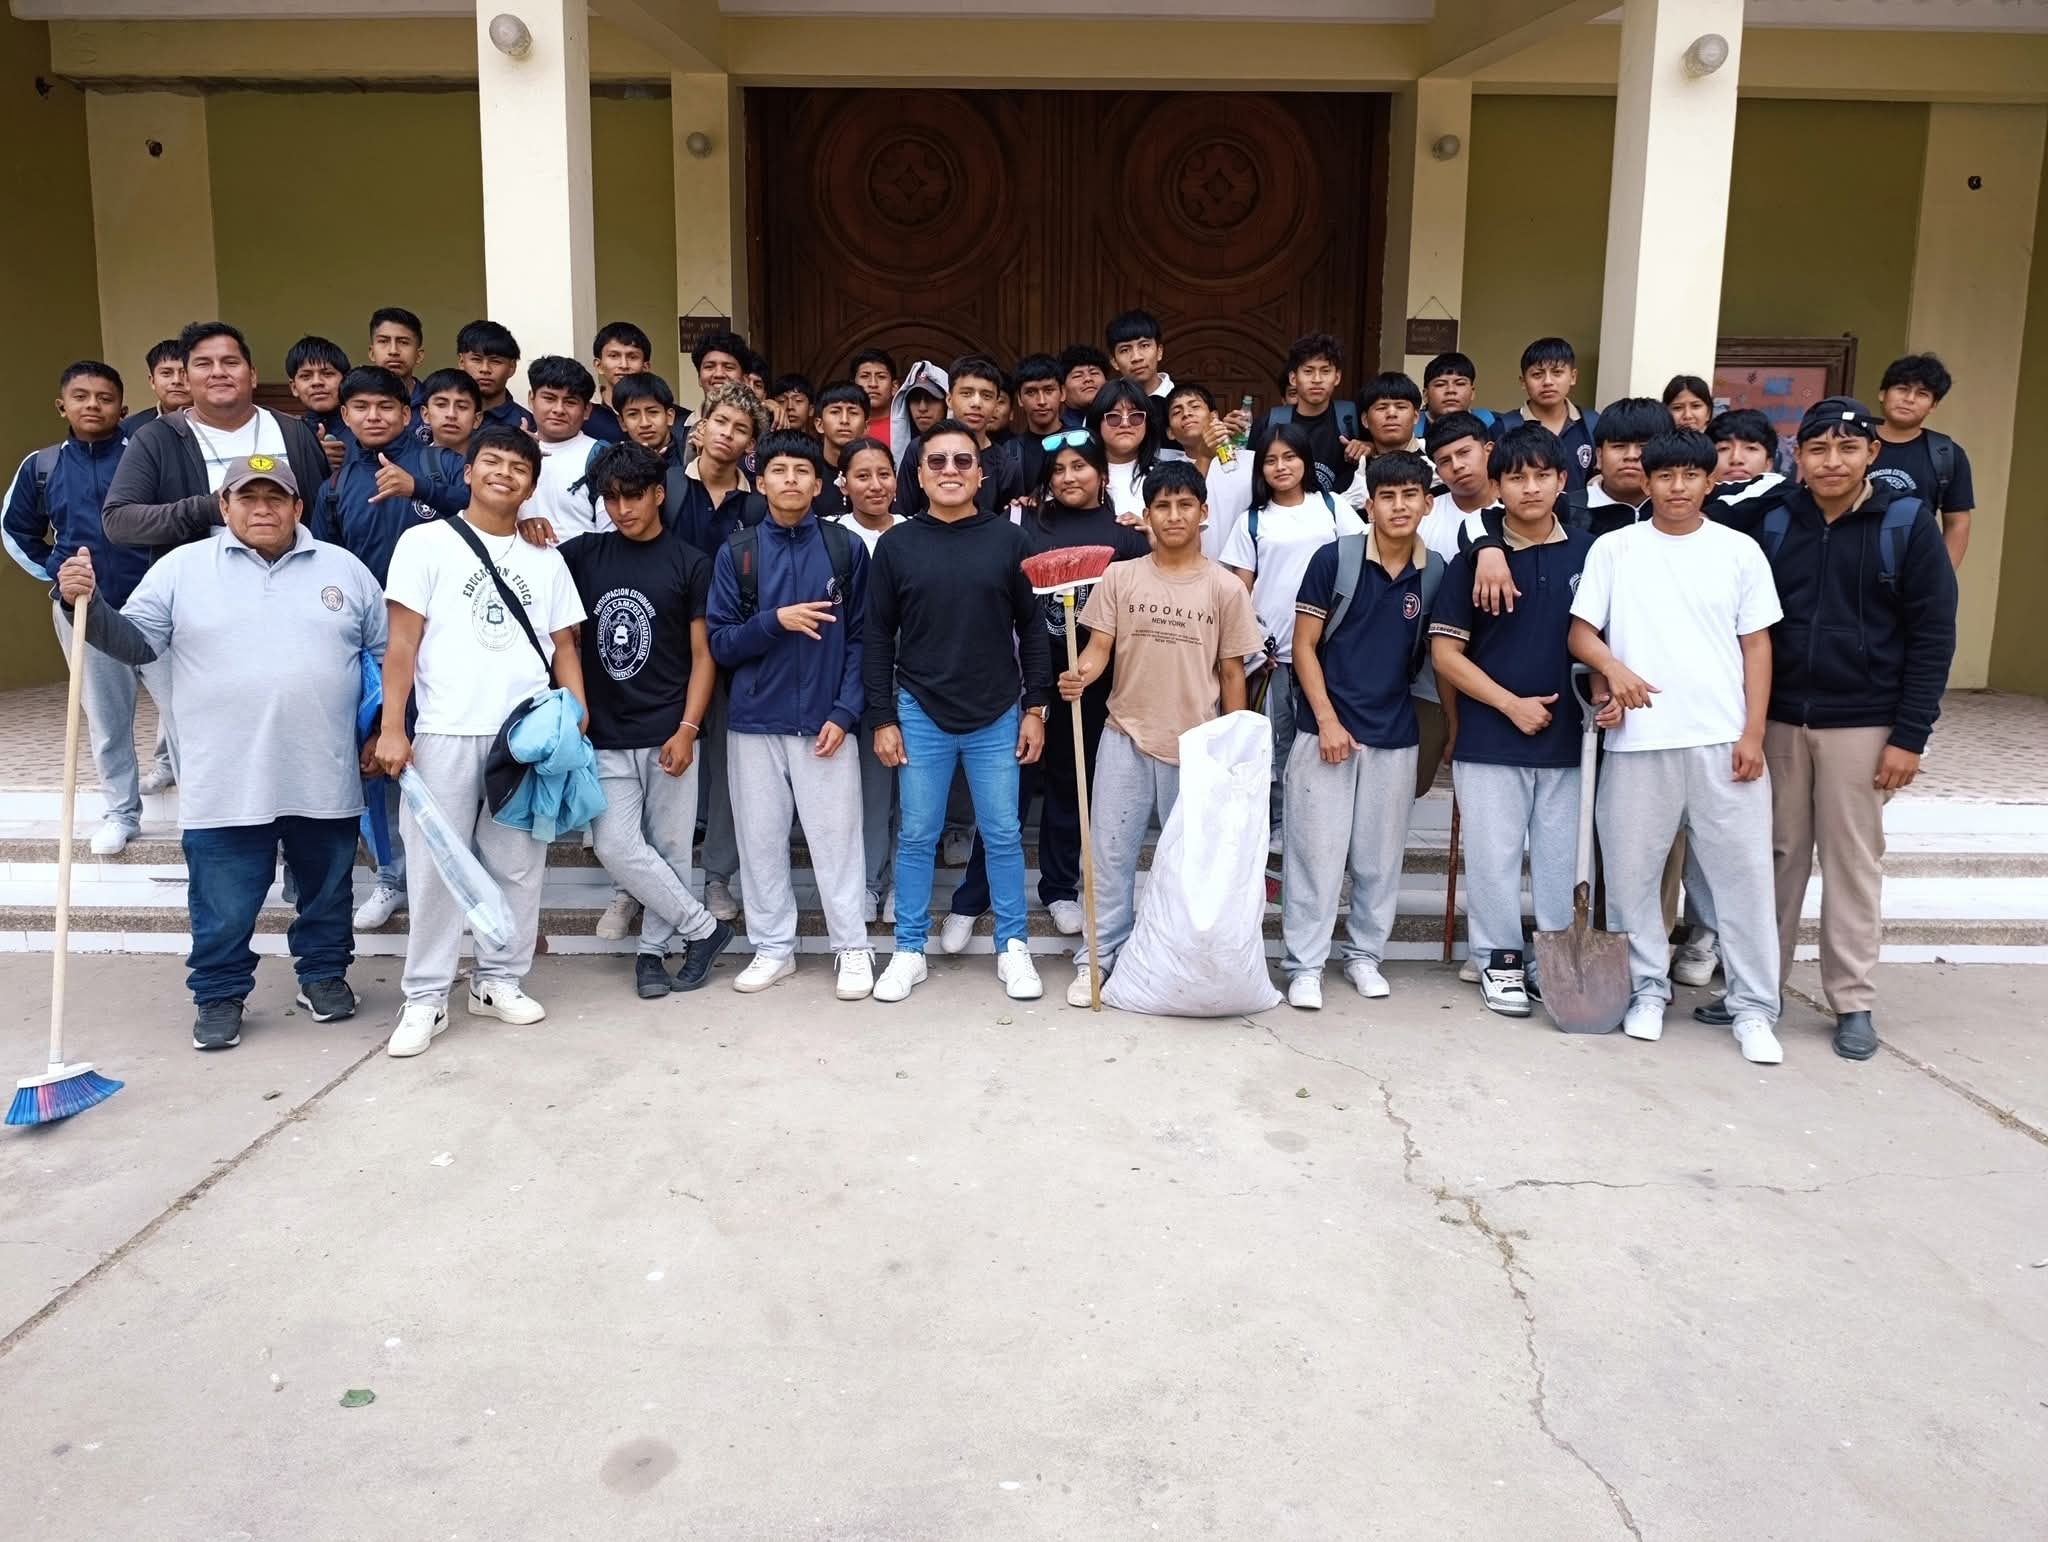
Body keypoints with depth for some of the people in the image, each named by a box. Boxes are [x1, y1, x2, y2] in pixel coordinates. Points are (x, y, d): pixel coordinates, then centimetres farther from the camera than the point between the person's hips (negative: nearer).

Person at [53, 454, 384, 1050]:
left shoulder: (344, 569, 6)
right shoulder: (183, 567, 3)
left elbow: (390, 650, 11)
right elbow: (134, 642, 3)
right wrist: (83, 606, -15)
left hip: (325, 778, 2)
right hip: (223, 784, -1)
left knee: (327, 890, 15)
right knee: (223, 907, 5)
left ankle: (324, 975, 33)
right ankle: (219, 995, 22)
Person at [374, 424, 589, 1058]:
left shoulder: (545, 558, 13)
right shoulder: (426, 542, 3)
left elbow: (564, 647, 13)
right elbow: (402, 640, -2)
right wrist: (392, 727, -9)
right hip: (446, 731, -3)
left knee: (518, 863, 7)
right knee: (436, 864, 0)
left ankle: (500, 980, 20)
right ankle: (425, 997, 8)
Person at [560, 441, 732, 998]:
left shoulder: (690, 564, 1)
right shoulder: (583, 554, 7)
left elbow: (703, 654, -1)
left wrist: (687, 730, -9)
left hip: (668, 735, -2)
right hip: (606, 736, 2)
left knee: (669, 848, 3)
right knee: (616, 846, -7)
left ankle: (653, 949, 20)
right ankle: (703, 927, 8)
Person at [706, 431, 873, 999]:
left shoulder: (847, 548, 2)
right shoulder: (735, 553, 3)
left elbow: (861, 638, 1)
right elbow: (720, 644, 0)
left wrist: (844, 713, -9)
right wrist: (776, 620, -16)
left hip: (824, 721, -2)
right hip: (754, 722, 2)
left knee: (836, 838, 1)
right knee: (760, 840, 8)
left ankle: (853, 948, 13)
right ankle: (773, 947, 20)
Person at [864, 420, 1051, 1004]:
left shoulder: (1008, 539, 0)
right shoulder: (896, 545, 0)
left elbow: (1031, 627, 4)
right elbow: (879, 638, 2)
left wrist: (1035, 707, 0)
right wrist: (883, 719, -2)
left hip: (998, 716, 0)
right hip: (920, 715, 0)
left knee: (1003, 835, 7)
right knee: (916, 836, 7)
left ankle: (1012, 947, 20)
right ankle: (909, 950, 20)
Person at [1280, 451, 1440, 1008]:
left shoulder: (1436, 574, 2)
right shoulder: (1334, 558, -6)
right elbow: (1304, 645, -5)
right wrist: (1328, 721, -11)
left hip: (1396, 736, 3)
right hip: (1327, 729, -3)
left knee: (1380, 856, 10)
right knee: (1316, 850, -1)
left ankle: (1365, 954, 26)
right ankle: (1304, 965, 9)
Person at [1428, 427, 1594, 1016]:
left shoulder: (1589, 553, 4)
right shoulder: (1473, 559, -2)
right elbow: (1446, 653, -3)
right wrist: (1511, 703, -10)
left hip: (1565, 738, 2)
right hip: (1490, 740, -2)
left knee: (1560, 855, 9)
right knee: (1495, 855, 4)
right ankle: (1499, 961, 19)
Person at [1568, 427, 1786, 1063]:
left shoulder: (1740, 551, 7)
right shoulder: (1614, 548, 5)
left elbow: (1756, 646, 6)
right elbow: (1581, 632, 5)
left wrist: (1753, 734, -1)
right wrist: (1613, 667, -17)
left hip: (1723, 741, 0)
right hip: (1638, 740, 0)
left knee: (1743, 872, 1)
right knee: (1632, 871, 6)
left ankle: (1753, 1007, 11)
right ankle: (1648, 989, 23)